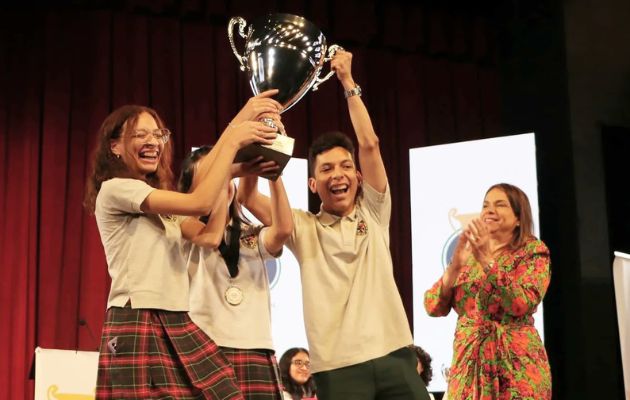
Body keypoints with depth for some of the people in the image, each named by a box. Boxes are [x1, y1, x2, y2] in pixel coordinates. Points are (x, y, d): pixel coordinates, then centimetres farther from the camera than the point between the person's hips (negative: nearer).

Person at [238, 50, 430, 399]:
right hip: (338, 366, -1)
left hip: (393, 354, 2)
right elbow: (248, 198, -2)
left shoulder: (374, 213, 13)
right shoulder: (303, 227, 10)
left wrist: (347, 82, 3)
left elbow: (369, 144, 4)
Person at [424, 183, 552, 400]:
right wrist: (455, 265, -12)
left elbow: (522, 305, -16)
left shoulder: (533, 251, 1)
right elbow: (433, 307, 1)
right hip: (468, 366, 4)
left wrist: (487, 260, -18)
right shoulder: (469, 254, 11)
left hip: (516, 366, -4)